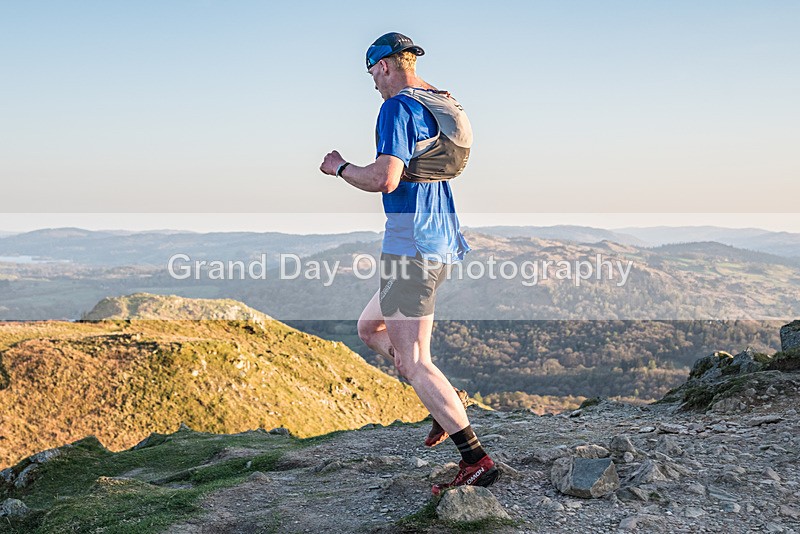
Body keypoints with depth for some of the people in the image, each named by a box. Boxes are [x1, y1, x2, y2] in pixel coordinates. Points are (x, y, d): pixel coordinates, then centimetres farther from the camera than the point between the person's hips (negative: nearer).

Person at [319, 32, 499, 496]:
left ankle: (477, 460, -8)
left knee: (414, 362, -7)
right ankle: (449, 406, 14)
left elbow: (385, 179, -22)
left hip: (412, 244, -10)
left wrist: (340, 168, -4)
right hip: (443, 243, 10)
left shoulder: (398, 108, -12)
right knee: (370, 327, 22)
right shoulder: (443, 105, 17)